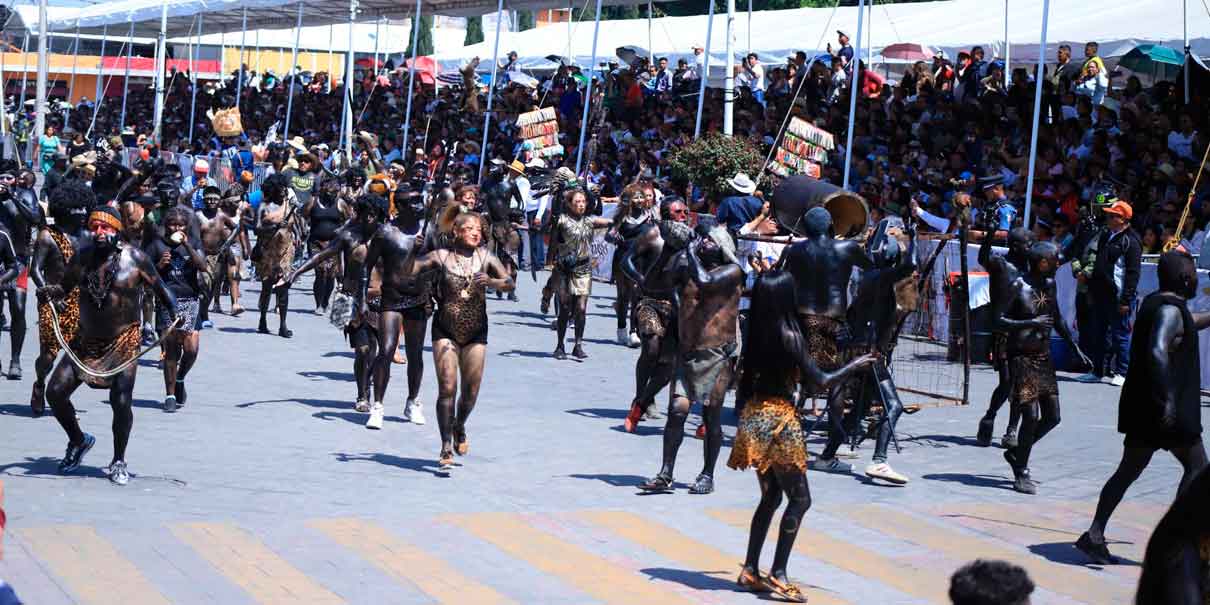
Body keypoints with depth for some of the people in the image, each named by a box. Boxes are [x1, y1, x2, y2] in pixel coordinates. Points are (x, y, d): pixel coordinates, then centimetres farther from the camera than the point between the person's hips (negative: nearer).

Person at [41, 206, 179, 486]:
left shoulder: (134, 258, -9)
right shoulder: (83, 256, 1)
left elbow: (160, 289, -2)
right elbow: (66, 285, 11)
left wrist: (173, 315, -17)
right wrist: (53, 292, -12)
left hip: (123, 340, -4)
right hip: (86, 340, 4)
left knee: (121, 401, -12)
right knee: (55, 392, -1)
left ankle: (118, 461, 10)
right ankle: (78, 440, 25)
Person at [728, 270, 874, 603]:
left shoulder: (753, 335, 3)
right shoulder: (790, 336, -15)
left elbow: (745, 383, 6)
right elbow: (821, 381, -12)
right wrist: (854, 365, 1)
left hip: (753, 419, 7)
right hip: (779, 420, -7)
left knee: (770, 496, 18)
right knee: (800, 498, 2)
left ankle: (750, 570, 17)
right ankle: (778, 575, -2)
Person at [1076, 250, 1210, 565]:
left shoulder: (1155, 303, 15)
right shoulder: (1171, 310, -16)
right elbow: (1157, 352, -31)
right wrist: (1168, 399, -34)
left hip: (1142, 407, 9)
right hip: (1170, 410, -9)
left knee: (1129, 470, 10)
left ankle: (1095, 535, 2)